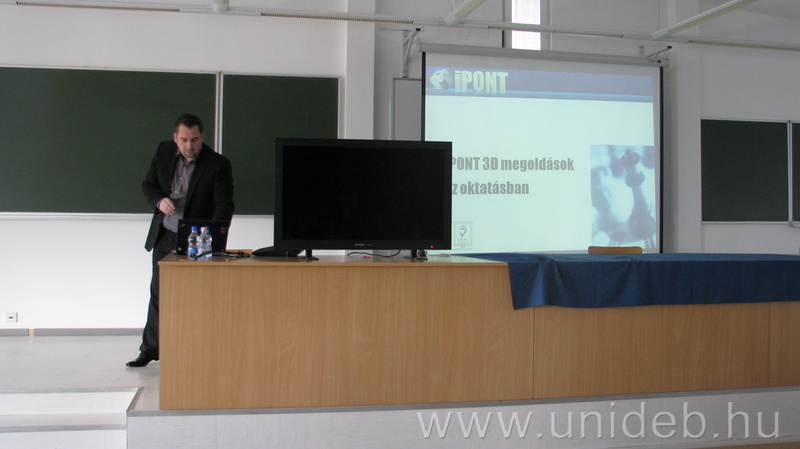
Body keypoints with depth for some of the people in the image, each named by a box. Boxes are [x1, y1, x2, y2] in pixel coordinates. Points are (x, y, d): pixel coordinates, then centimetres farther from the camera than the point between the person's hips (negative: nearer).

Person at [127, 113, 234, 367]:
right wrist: (159, 201, -12)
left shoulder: (218, 164, -13)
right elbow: (148, 185, 11)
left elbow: (224, 205, -18)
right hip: (164, 236, 4)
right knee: (158, 292, 14)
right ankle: (150, 349, 28)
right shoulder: (164, 152, 1)